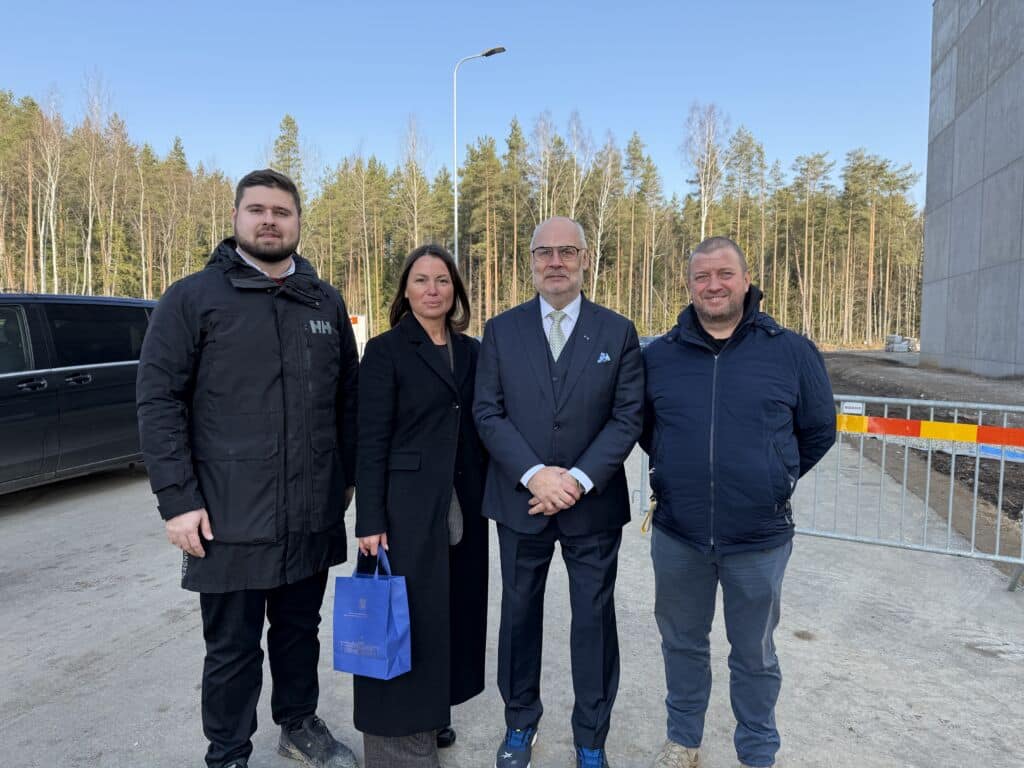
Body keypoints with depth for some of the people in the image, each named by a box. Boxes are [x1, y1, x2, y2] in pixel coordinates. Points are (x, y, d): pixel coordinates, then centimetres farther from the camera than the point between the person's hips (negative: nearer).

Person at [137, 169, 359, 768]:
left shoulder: (326, 302, 8)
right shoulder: (194, 298, -4)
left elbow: (348, 397, 13)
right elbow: (159, 402, -7)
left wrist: (348, 475, 11)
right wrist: (178, 499, -12)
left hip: (313, 513, 4)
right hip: (229, 516, -3)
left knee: (300, 630, 20)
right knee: (233, 647, 11)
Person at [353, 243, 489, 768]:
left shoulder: (472, 351, 8)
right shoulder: (385, 351, -7)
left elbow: (480, 429, 12)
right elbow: (371, 443, -10)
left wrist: (484, 498, 9)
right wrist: (370, 521, -14)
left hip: (463, 508, 6)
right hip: (407, 507, -5)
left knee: (451, 613, 15)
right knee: (405, 620, 4)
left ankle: (433, 715, 35)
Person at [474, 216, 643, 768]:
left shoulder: (618, 333, 0)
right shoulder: (501, 330, 2)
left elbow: (628, 417, -5)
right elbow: (488, 413, -3)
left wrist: (578, 479, -16)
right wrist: (534, 474, -15)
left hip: (593, 504, 0)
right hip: (520, 499, 1)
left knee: (594, 619, 10)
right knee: (519, 613, 15)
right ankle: (520, 723, 37)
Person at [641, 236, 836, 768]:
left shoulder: (792, 352, -5)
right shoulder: (658, 355, -1)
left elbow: (818, 430, 7)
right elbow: (641, 426, 15)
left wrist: (772, 480, 8)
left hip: (759, 540, -1)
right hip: (676, 536, 2)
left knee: (754, 655, 16)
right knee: (682, 643, 18)